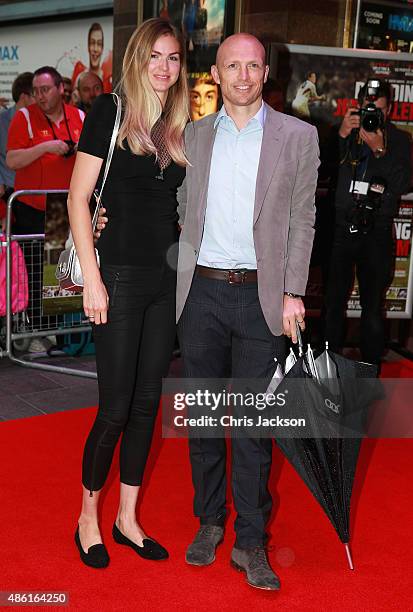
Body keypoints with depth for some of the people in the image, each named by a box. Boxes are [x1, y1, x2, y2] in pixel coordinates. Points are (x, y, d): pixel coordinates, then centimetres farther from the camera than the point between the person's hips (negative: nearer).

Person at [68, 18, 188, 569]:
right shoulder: (110, 112, -4)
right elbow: (78, 198, -7)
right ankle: (89, 518, 20)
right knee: (116, 408, -1)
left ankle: (127, 518, 25)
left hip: (168, 276, 5)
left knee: (147, 403, 11)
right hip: (121, 275, -5)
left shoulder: (182, 126, 10)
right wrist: (91, 278, -12)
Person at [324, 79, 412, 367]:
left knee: (373, 306, 2)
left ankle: (371, 368, 14)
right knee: (334, 301, 5)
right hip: (340, 229, 1)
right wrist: (342, 135, -16)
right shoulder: (345, 133, 7)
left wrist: (379, 150, -15)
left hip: (376, 233, -1)